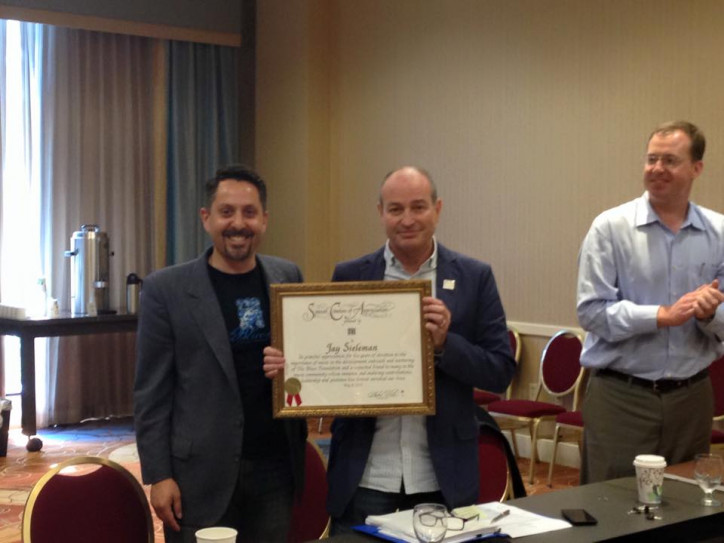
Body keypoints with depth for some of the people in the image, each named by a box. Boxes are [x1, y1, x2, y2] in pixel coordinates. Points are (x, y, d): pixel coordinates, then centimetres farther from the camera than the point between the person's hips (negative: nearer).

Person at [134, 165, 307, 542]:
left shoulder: (288, 277, 5)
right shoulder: (166, 289, -6)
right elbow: (152, 391, -5)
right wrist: (158, 475, -8)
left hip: (276, 466, 3)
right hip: (201, 471, -3)